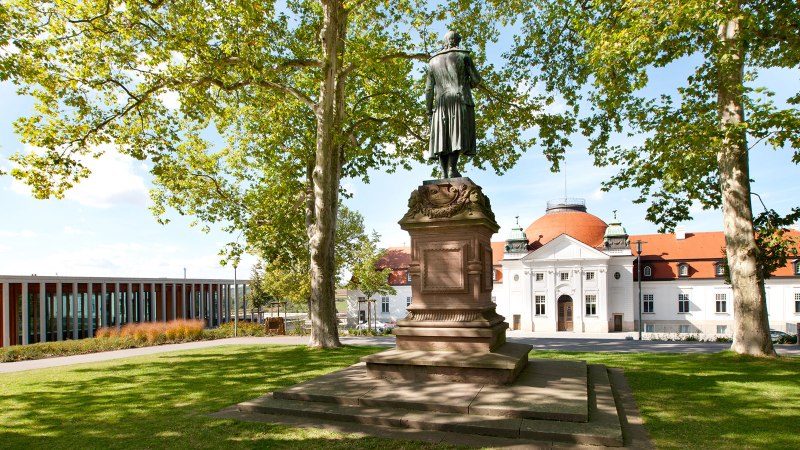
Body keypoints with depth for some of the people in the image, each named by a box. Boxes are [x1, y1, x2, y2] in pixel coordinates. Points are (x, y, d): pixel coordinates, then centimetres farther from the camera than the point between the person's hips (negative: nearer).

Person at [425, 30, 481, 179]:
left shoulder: (433, 61, 17)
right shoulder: (463, 55, 7)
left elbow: (429, 89, 11)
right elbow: (476, 79, 4)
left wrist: (429, 111, 12)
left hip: (441, 103, 3)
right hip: (461, 100, -3)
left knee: (443, 137, -1)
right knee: (459, 134, -12)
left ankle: (444, 172, -11)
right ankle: (452, 168, -27)